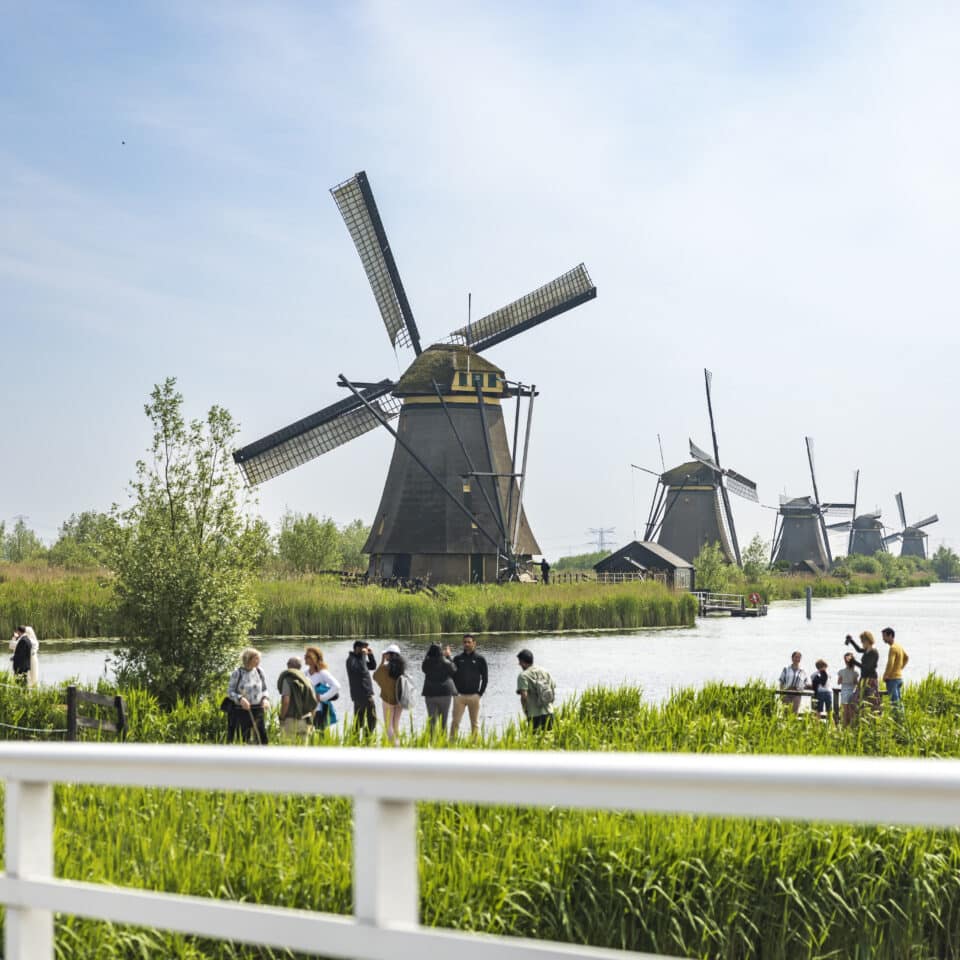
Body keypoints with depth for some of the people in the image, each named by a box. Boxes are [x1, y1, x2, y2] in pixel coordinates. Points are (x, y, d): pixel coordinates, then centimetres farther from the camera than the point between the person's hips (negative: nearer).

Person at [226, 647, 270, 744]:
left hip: (258, 710, 3)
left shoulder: (259, 672, 4)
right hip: (242, 711, -3)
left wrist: (265, 699, -7)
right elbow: (230, 691, -4)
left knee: (261, 736, -2)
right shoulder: (237, 673, -6)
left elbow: (264, 689, 13)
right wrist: (240, 699, -22)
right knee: (243, 739, 1)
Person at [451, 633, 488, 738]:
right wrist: (454, 692, 1)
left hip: (474, 696, 0)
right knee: (455, 721, -6)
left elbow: (484, 678, 5)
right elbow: (452, 675, 10)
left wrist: (480, 693, -1)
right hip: (459, 695, 1)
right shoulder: (458, 658, 7)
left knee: (475, 723, 5)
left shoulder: (480, 659, 4)